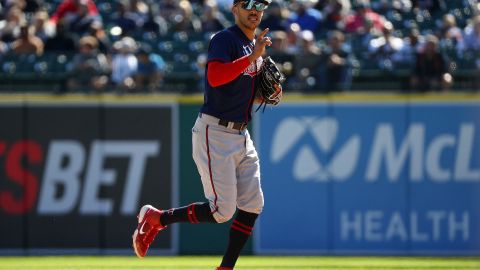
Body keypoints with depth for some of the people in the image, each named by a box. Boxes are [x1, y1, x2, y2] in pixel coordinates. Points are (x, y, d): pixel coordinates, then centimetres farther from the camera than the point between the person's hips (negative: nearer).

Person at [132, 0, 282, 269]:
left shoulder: (256, 45, 16)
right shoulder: (224, 39, -12)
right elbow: (215, 77, -30)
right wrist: (253, 57, -29)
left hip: (241, 135, 9)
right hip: (215, 133, -9)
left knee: (252, 206, 1)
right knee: (222, 210, -13)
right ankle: (155, 219, 6)